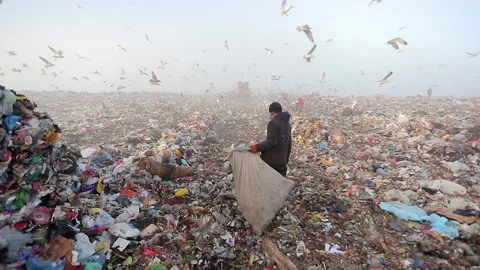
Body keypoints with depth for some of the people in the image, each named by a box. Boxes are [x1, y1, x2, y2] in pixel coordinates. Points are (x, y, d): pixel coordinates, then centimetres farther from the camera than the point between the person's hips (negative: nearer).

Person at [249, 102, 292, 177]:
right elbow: (289, 143, 18)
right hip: (282, 161, 8)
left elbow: (271, 141, -23)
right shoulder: (287, 124, 13)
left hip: (271, 160, -8)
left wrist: (257, 147, -21)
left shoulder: (273, 123, -14)